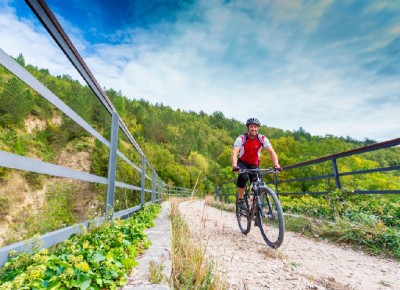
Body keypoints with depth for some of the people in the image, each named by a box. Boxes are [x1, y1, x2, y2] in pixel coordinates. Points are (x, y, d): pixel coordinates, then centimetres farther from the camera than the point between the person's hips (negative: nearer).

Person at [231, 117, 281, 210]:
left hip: (254, 164, 2)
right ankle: (240, 199, -11)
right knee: (243, 177, -31)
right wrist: (234, 166, -52)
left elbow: (271, 152, -23)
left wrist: (276, 165, -40)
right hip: (242, 162, -2)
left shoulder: (262, 139, -16)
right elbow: (234, 152, -34)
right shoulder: (241, 138, -22)